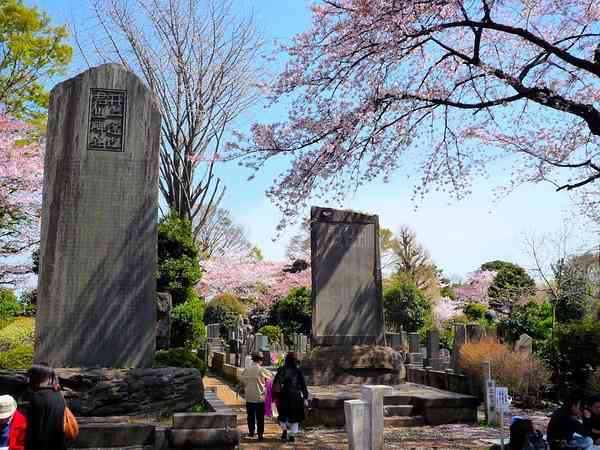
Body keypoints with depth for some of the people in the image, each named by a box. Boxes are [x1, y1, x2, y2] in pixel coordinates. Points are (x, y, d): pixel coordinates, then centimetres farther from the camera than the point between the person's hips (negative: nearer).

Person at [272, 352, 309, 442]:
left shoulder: (281, 370, -2)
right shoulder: (298, 371, -6)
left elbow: (275, 383, 0)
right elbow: (303, 385, -4)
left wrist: (274, 395, 7)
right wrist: (305, 397, 1)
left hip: (283, 396, 1)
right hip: (295, 396, -1)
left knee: (283, 415, 19)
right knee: (294, 415, 10)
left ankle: (284, 429, 1)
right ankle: (292, 435, 8)